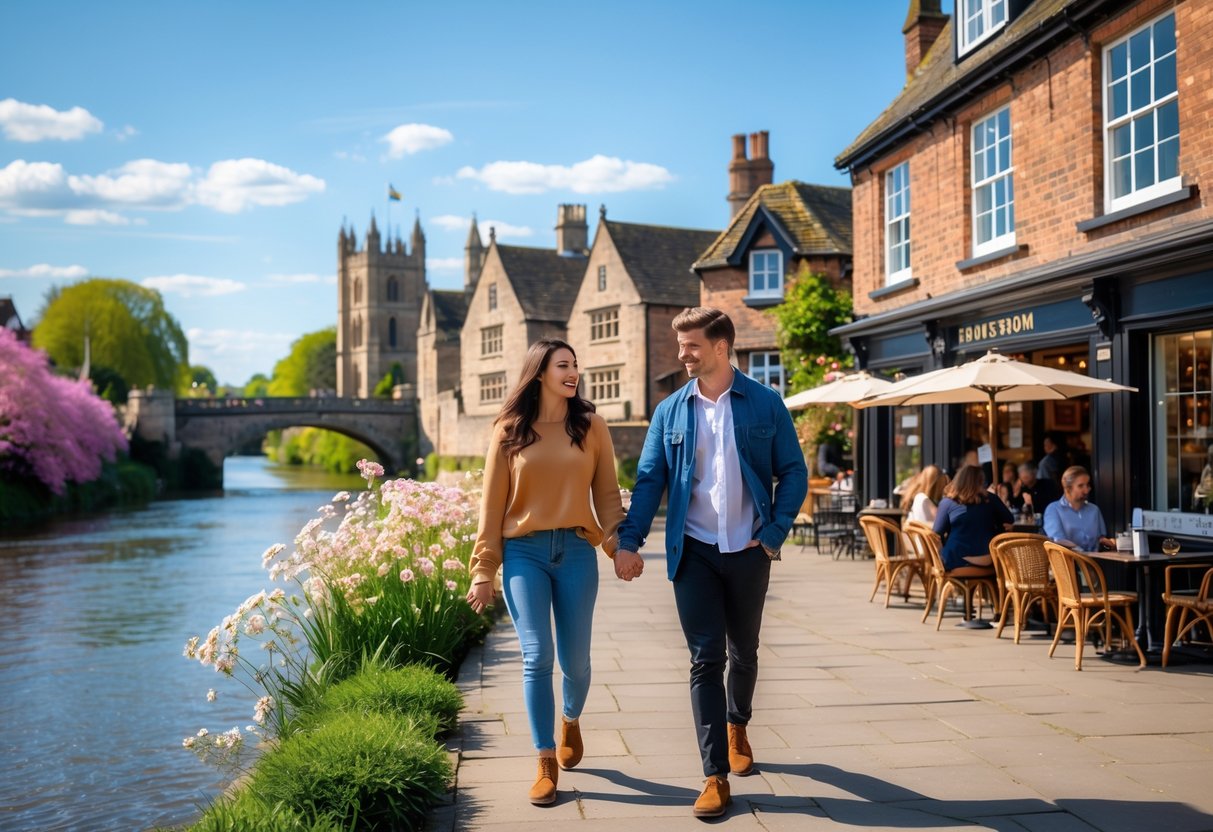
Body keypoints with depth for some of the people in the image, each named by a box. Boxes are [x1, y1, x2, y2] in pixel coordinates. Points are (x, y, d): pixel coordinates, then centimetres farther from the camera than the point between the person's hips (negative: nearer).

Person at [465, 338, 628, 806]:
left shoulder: (591, 426, 5)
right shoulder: (509, 430, 3)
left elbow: (607, 494, 5)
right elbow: (492, 505, 4)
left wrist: (620, 545, -10)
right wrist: (484, 570, 2)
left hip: (576, 551, 1)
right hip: (523, 552, -1)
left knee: (575, 658, 7)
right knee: (536, 656, -8)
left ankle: (571, 721, 39)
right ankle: (546, 764, 5)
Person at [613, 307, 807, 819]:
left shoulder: (765, 404, -2)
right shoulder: (670, 412, 2)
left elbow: (793, 472, 1)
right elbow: (649, 480, 0)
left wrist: (775, 532, -9)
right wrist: (629, 540, -11)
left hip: (749, 551, 0)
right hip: (694, 552, 0)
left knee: (743, 652, 17)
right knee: (706, 660, -2)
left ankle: (737, 726, 45)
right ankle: (716, 776, 2)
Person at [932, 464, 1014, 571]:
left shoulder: (947, 502, -5)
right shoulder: (990, 499, 1)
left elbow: (937, 533, -2)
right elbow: (1009, 520, 14)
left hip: (956, 560, -2)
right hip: (987, 560, 3)